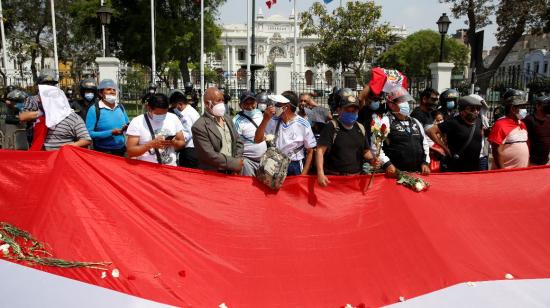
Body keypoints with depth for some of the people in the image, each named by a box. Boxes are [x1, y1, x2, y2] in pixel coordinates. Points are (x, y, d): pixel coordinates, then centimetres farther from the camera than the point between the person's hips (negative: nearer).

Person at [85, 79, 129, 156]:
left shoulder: (120, 107, 5)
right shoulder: (94, 109, -12)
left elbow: (127, 124, 17)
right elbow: (89, 133, -17)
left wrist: (127, 127, -7)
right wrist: (111, 133, -24)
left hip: (121, 150, 5)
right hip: (103, 152, -5)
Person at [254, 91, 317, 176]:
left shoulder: (303, 124, -8)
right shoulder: (273, 121, -1)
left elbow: (310, 151, -2)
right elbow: (257, 140, -5)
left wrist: (303, 175, -6)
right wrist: (265, 119, -15)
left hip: (294, 167, -2)